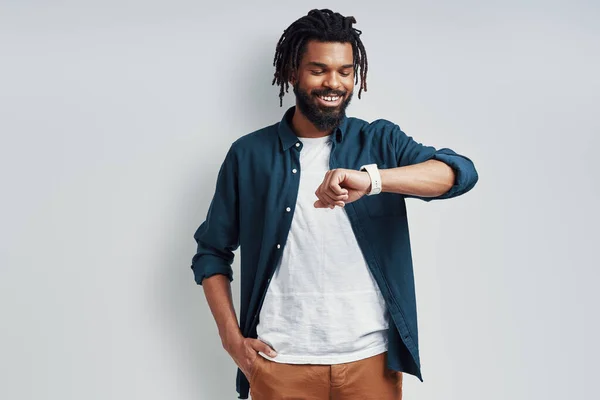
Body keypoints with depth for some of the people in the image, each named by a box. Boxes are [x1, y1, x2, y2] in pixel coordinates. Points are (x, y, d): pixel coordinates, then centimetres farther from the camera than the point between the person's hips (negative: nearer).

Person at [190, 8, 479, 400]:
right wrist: (233, 339, -2)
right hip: (280, 361, 0)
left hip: (372, 358, 1)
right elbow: (212, 253, 8)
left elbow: (461, 172, -16)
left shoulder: (381, 142, 1)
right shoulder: (248, 155, 2)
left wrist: (370, 179, -31)